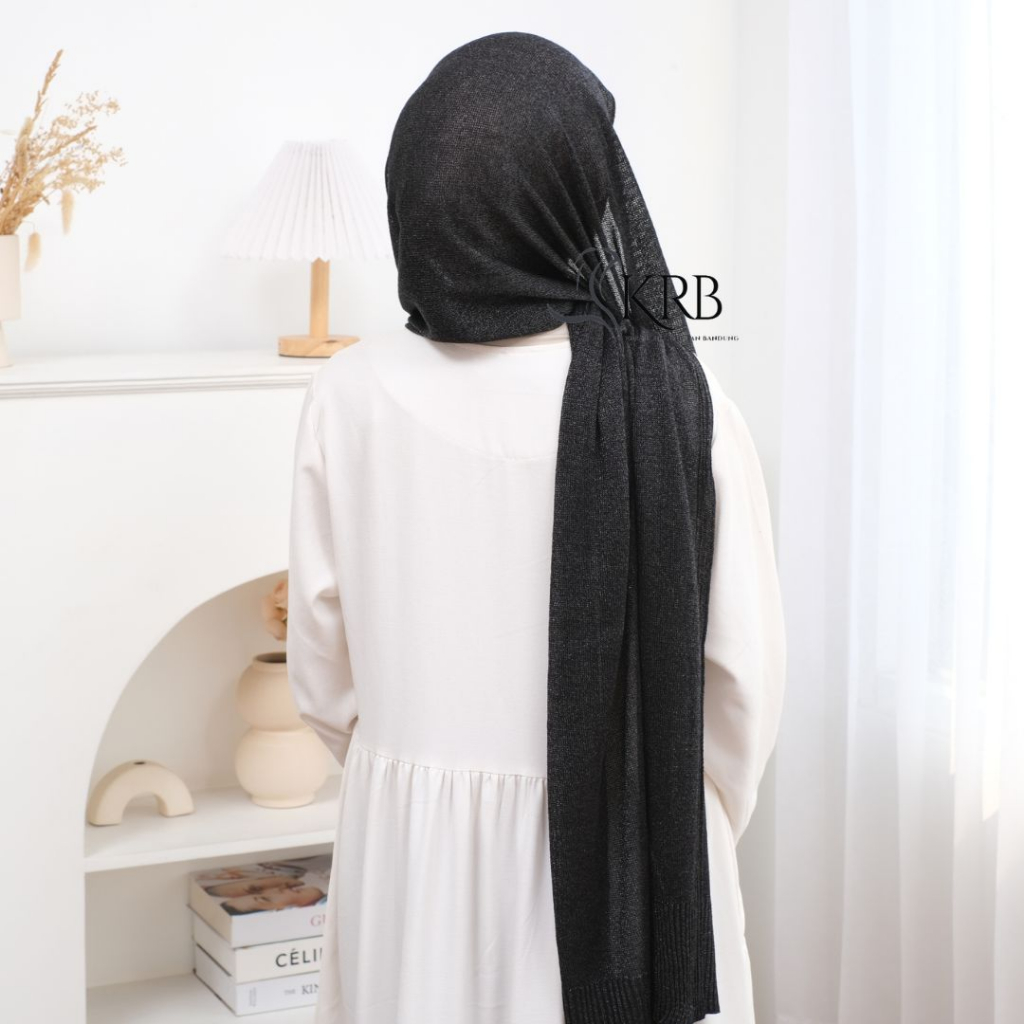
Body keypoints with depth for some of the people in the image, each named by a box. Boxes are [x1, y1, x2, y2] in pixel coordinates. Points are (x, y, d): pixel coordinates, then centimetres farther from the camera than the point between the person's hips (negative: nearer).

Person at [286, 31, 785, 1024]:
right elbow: (744, 679, -7)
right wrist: (687, 843, 10)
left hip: (415, 864, 1)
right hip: (637, 858, -1)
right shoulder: (681, 403, -14)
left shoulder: (353, 398, -11)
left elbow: (322, 672, -1)